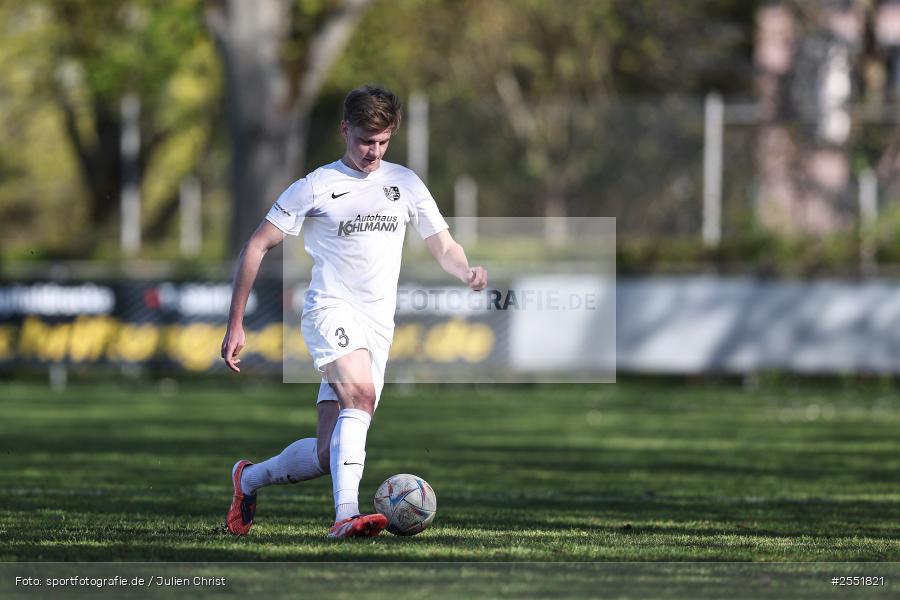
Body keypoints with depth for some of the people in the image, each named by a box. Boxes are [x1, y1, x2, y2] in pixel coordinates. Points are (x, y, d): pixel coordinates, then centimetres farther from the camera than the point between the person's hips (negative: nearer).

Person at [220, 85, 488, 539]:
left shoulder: (404, 183, 14)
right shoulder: (315, 187, 1)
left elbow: (444, 249, 17)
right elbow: (257, 247, 2)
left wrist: (467, 273, -8)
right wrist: (235, 326, -3)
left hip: (378, 327, 5)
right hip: (331, 310, -5)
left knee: (327, 455, 0)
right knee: (360, 394, -34)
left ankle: (249, 479, 27)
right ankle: (346, 515, -43)